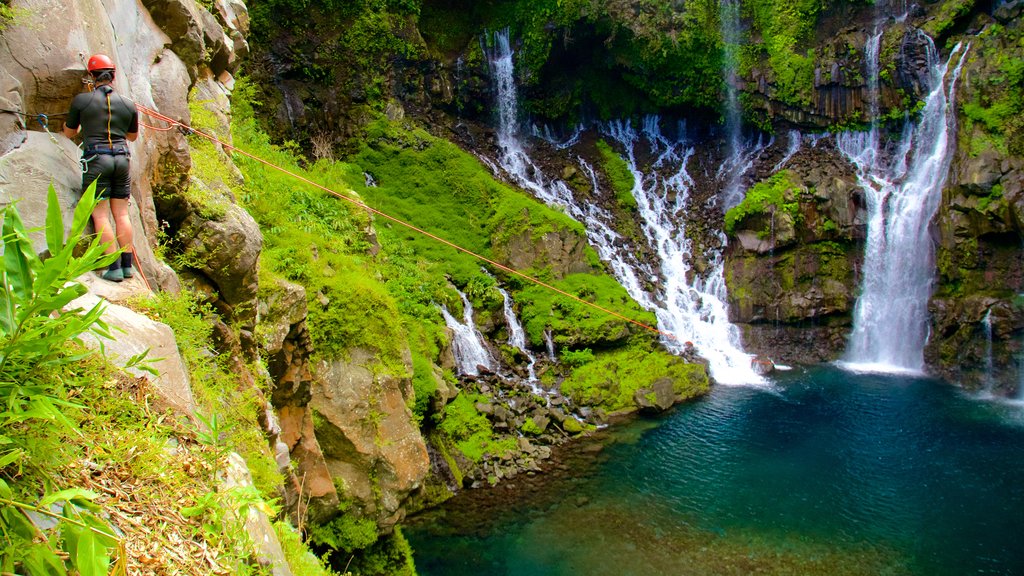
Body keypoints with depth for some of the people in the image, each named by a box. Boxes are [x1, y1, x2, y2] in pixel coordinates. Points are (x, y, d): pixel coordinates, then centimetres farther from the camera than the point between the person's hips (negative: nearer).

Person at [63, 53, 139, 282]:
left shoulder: (81, 100, -1)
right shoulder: (128, 104, 7)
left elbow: (69, 133, 12)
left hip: (96, 160, -3)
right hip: (121, 159, 3)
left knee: (100, 216, -1)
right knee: (122, 214, 9)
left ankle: (114, 268, -5)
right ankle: (127, 265, 10)